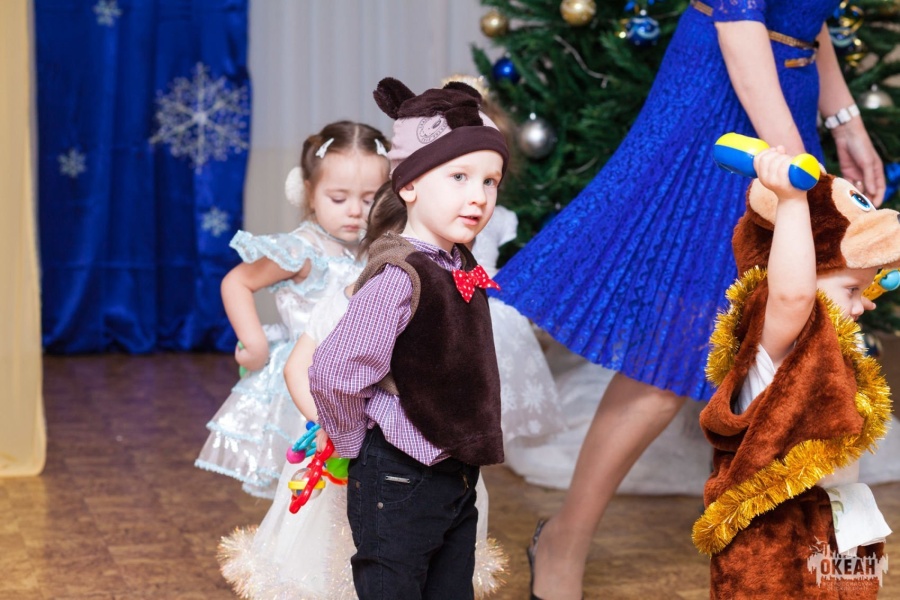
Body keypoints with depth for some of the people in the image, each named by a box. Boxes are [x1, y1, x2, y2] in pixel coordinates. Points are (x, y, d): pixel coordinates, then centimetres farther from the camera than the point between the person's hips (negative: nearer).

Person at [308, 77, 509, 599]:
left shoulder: (461, 267, 5)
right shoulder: (399, 280, -22)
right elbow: (332, 375, -28)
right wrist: (355, 445, -12)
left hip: (456, 474, 8)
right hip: (398, 485, -8)